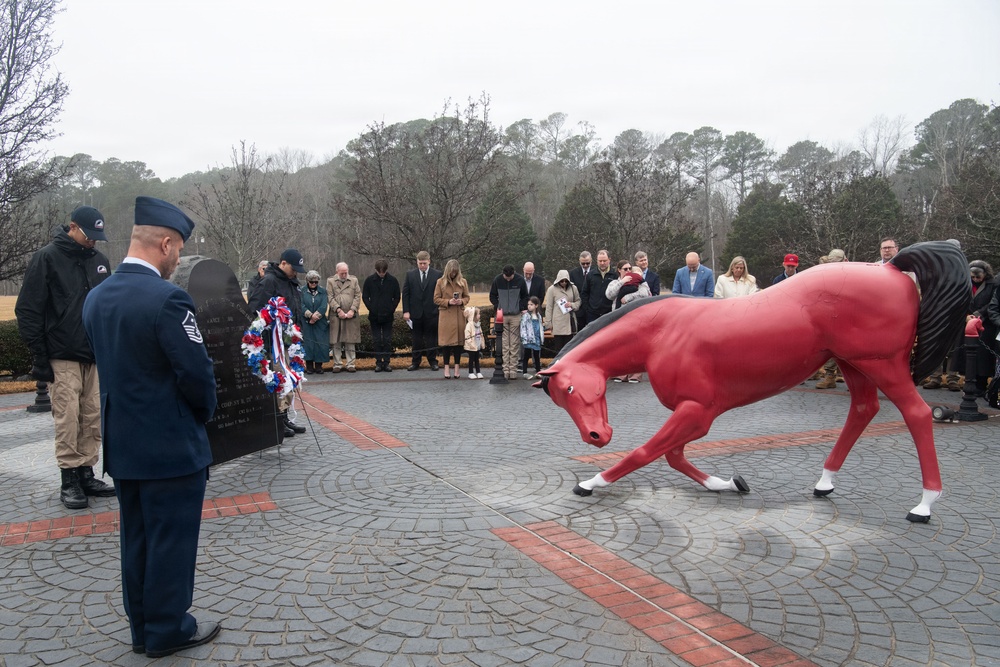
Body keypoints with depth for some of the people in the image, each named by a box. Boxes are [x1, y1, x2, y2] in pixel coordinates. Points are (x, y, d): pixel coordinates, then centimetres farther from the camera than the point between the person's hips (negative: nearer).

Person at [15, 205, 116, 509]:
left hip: (96, 357, 5)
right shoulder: (47, 258, -4)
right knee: (67, 419, -5)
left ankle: (86, 474, 16)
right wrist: (39, 356, -10)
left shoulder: (100, 261, 12)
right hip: (63, 358, -5)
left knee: (93, 419, 6)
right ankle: (69, 480, 5)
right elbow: (28, 310, -6)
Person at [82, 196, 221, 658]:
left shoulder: (96, 298, 4)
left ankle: (142, 627, 31)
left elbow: (110, 364, 10)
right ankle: (168, 631, 20)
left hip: (122, 444, 8)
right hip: (170, 445, -8)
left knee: (136, 538, 18)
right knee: (172, 541, 7)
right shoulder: (167, 299, -22)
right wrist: (203, 412, 0)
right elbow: (197, 373, -20)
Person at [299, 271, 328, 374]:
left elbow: (324, 306, -3)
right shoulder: (302, 290, 4)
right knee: (308, 342, -3)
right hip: (306, 322, -1)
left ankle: (319, 365, 5)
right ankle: (309, 365, 4)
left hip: (320, 323, 1)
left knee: (320, 343, -3)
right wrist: (310, 315, -17)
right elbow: (301, 305, -6)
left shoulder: (322, 291, 8)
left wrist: (316, 316, -14)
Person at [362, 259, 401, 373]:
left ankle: (387, 362, 9)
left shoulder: (393, 280, -1)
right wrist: (371, 309, -4)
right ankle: (378, 362, 10)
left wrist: (392, 310, -3)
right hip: (374, 316, 0)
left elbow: (397, 297, 5)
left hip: (388, 316, 0)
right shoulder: (369, 280, -1)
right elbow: (365, 297, 5)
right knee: (377, 340, 5)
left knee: (387, 340, 3)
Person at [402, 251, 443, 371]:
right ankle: (416, 362, 16)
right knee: (417, 338, 8)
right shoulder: (410, 274, 3)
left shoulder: (437, 275, -1)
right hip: (416, 312, 1)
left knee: (431, 338, 6)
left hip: (432, 313, -1)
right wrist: (406, 311, -4)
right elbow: (405, 294, 3)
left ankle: (433, 361, 16)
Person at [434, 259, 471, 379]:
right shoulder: (440, 282, 0)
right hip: (445, 315, -2)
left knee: (459, 340, 4)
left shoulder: (463, 282, 6)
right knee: (446, 341, 0)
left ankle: (457, 367, 12)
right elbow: (436, 299, 2)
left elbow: (467, 297, 14)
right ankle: (446, 368, 7)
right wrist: (448, 302, -13)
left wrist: (462, 301, -8)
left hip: (459, 315, 2)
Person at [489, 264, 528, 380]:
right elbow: (492, 296, 11)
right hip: (502, 316, 0)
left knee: (514, 344, 1)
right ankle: (505, 369, 3)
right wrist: (497, 307, -3)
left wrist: (522, 309, -2)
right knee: (504, 344, 0)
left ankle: (513, 369, 5)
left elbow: (525, 296, 10)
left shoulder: (520, 280, -2)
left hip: (516, 316, 0)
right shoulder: (497, 280, -1)